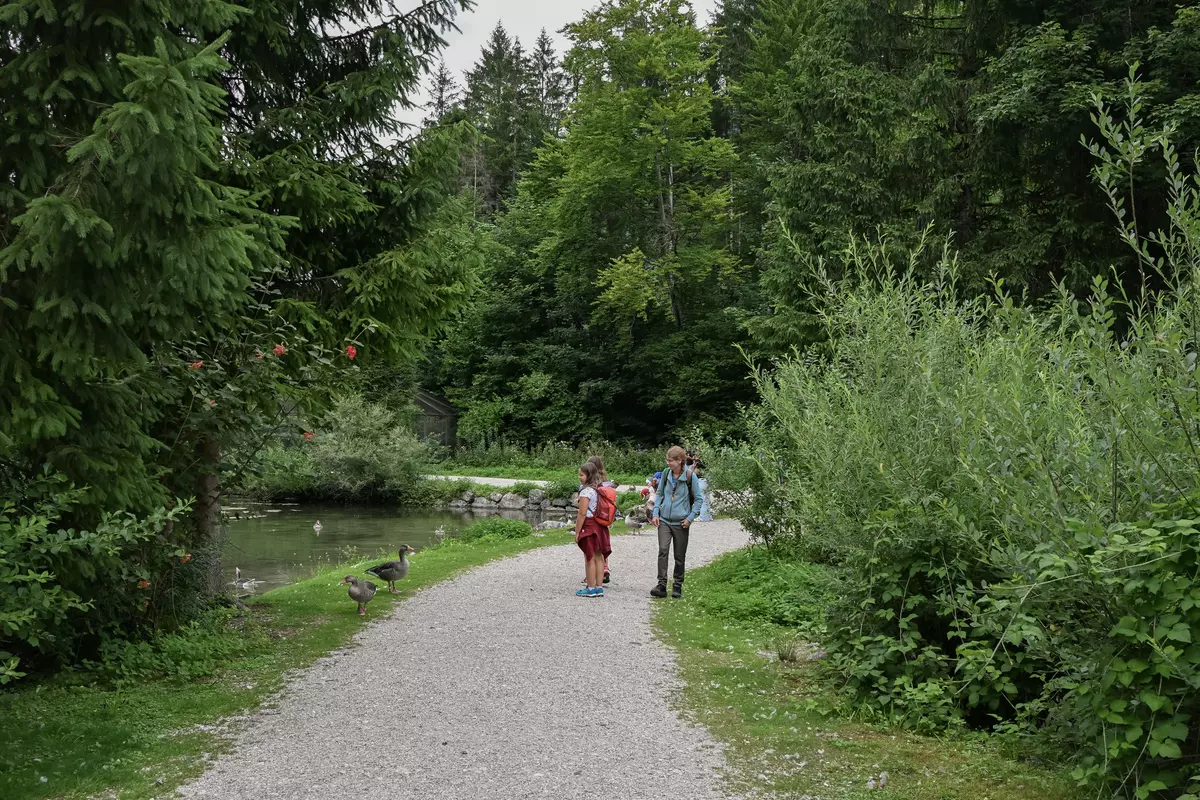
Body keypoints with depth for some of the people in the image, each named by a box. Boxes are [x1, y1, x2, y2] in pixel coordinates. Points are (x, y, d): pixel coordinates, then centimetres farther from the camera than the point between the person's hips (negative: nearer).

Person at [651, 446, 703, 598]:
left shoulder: (690, 477, -7)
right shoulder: (666, 474, 3)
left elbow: (698, 499, 0)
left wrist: (690, 518, -8)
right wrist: (655, 513, 2)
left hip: (681, 523, -2)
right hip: (664, 520, 2)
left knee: (679, 556, 7)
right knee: (663, 550, -15)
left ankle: (677, 586, 20)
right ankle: (662, 585, -15)